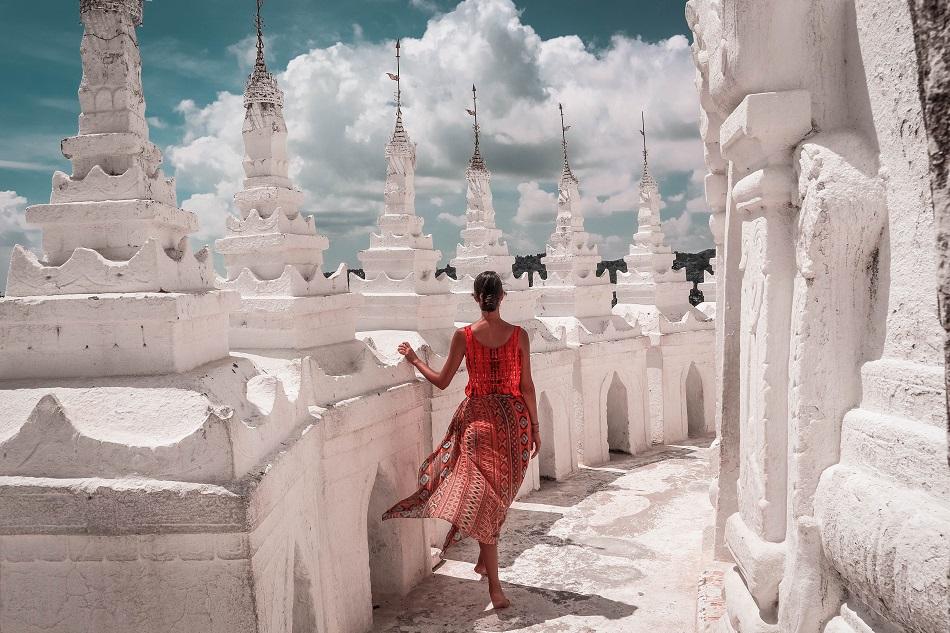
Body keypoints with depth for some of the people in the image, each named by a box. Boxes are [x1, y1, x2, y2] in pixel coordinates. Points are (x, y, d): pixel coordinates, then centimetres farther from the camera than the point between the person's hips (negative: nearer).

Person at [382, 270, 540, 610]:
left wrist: (414, 358, 17)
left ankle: (495, 587, -2)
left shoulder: (464, 335, -5)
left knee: (482, 492, 2)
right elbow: (527, 387, -1)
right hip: (514, 419, 1)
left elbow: (442, 381, 2)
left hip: (478, 416, -1)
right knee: (498, 492, 18)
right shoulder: (519, 335, -3)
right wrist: (534, 428, 8)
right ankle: (485, 561, 32)